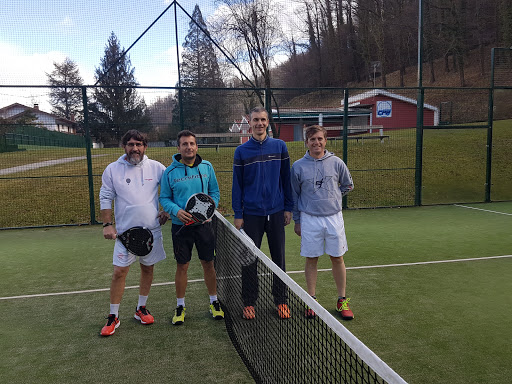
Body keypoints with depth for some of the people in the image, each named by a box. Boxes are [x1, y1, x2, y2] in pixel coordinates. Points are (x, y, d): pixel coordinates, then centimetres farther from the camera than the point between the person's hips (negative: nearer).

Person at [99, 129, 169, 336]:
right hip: (125, 231, -2)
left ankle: (141, 309, 29)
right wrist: (107, 224, -5)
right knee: (119, 271, -3)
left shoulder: (156, 167, 0)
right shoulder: (112, 169, -1)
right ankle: (113, 316, 12)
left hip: (152, 230, 2)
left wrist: (167, 210, 5)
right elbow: (105, 198, 1)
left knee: (148, 268, 11)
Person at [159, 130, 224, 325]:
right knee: (182, 266, 7)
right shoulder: (170, 172, -4)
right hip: (181, 226, -1)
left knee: (208, 264, 10)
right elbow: (164, 198, 1)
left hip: (204, 224, 1)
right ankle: (180, 306, 24)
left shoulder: (207, 167, 1)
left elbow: (215, 192, 8)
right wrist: (176, 210, -18)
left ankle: (214, 302, 28)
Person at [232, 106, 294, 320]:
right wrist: (238, 214, -1)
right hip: (251, 214, -1)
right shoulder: (241, 151, 2)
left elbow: (286, 179, 7)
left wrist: (288, 208, 4)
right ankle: (249, 303, 19)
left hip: (276, 213, 1)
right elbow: (237, 184, 3)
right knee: (249, 260, 5)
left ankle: (281, 300, 22)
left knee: (279, 258, 8)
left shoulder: (280, 146, 4)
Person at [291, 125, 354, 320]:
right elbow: (294, 196, 8)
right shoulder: (298, 166, 0)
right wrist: (296, 221, 8)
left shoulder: (336, 163, 2)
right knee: (311, 260, 6)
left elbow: (348, 185, 18)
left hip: (334, 217, 1)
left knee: (337, 259, 7)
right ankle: (312, 300, 20)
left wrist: (333, 195, 7)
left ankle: (342, 301, 20)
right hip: (310, 219, -1)